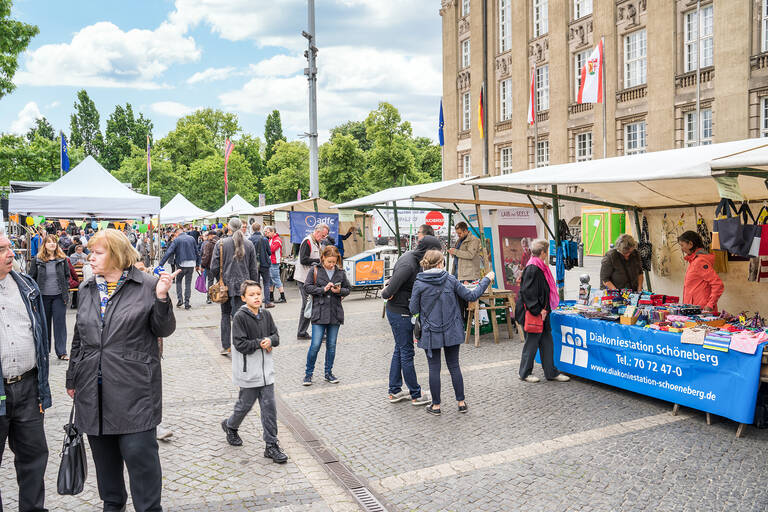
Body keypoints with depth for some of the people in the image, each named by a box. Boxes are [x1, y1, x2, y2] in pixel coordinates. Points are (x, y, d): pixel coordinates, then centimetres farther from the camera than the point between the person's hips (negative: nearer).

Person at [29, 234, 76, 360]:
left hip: (59, 296, 0)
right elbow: (32, 278, 3)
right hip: (43, 296, 0)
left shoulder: (62, 259, 3)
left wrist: (66, 292, 0)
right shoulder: (37, 261, 0)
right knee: (44, 323, 11)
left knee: (60, 323, -1)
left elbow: (67, 276, 8)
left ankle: (61, 352, 3)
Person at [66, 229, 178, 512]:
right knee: (103, 454, 17)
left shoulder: (147, 285, -7)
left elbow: (164, 330, -6)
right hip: (93, 389, 6)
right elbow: (78, 338, 17)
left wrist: (161, 298, -22)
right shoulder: (87, 289, 9)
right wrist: (72, 379, 20)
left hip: (134, 388, -5)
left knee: (139, 453, -3)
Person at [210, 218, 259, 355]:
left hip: (226, 284, 0)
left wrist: (221, 279, 11)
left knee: (225, 314, 14)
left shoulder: (220, 243, -4)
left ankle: (225, 346, 17)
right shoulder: (249, 244, 0)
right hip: (242, 285, 0)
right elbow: (254, 269, 2)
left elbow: (214, 267, -6)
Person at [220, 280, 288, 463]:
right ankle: (230, 426, 43)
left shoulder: (266, 315, 4)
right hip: (248, 371, -4)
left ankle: (271, 445, 11)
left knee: (269, 407, 4)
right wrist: (260, 343, -15)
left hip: (266, 370, 5)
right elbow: (240, 344, -17)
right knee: (245, 404, 11)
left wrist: (269, 341, -11)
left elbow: (276, 336, 10)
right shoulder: (240, 317, -13)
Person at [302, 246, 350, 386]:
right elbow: (307, 287, -4)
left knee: (331, 345, 10)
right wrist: (323, 289, -15)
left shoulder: (341, 272, 6)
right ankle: (308, 373, 11)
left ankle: (328, 373, 24)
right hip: (319, 313, -3)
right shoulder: (315, 270, -1)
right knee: (315, 345, -5)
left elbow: (347, 289, 12)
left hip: (335, 313, 3)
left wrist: (340, 291, -9)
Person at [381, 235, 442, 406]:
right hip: (400, 313, -10)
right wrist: (386, 293, -6)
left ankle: (394, 391, 27)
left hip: (405, 312, 10)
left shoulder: (414, 258, 5)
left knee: (400, 350, 17)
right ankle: (416, 395, 13)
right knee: (407, 353, 1)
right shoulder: (407, 265, -26)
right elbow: (389, 292, -27)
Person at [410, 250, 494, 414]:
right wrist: (486, 280, 11)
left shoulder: (419, 284, -10)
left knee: (434, 368, 8)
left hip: (431, 334, -1)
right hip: (452, 333, 2)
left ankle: (436, 405, 16)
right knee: (454, 366, 13)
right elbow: (471, 296, -1)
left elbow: (413, 310, -7)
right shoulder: (451, 280, -6)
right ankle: (461, 402, 21)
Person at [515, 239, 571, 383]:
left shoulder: (541, 268, 11)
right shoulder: (532, 269, -19)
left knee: (547, 342, 13)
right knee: (532, 342, 2)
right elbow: (527, 292, -22)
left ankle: (551, 372, 22)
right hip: (531, 314, -9)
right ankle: (525, 373, 17)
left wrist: (545, 309, 15)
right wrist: (538, 311, -19)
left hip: (541, 313, 9)